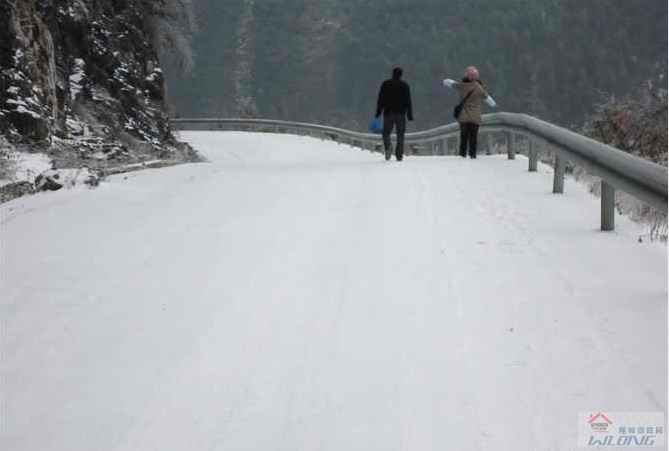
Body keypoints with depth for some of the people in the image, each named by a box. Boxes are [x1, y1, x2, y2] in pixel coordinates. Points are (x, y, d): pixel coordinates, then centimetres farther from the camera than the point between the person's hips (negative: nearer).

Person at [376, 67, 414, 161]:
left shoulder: (385, 84, 4)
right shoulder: (405, 85, 2)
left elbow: (380, 100, 2)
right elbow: (408, 101, 0)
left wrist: (378, 112, 4)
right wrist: (410, 115, 3)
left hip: (388, 112, 0)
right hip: (401, 113, 0)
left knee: (386, 133, 10)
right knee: (400, 134, 6)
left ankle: (387, 147, -19)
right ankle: (399, 155, -1)